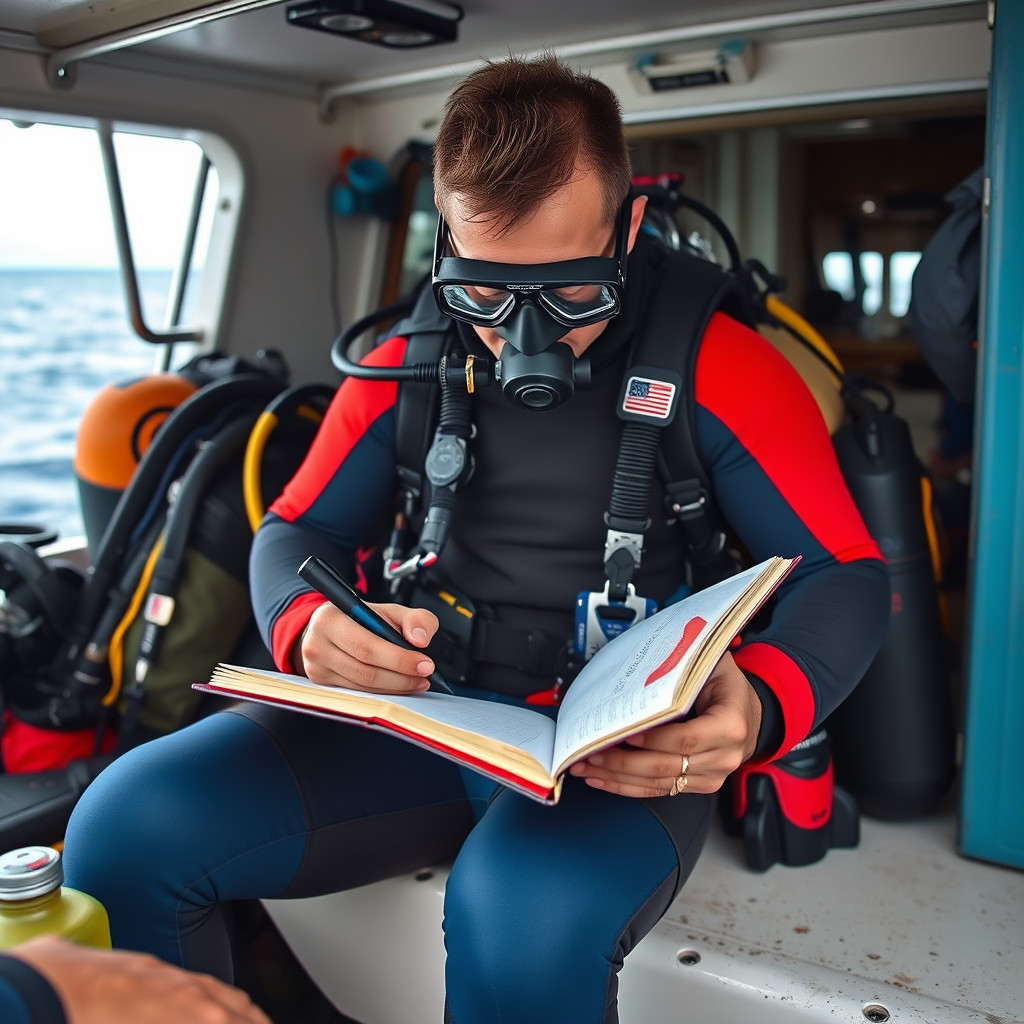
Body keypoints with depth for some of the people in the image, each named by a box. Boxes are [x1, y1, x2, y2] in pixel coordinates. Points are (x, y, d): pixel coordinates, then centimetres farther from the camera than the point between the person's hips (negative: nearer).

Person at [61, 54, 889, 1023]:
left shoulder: (717, 367, -5)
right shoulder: (408, 368, 6)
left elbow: (847, 576, -5)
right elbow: (295, 531, 11)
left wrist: (761, 707, -28)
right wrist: (309, 626, -15)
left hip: (621, 756, -3)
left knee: (530, 921, -38)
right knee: (127, 823, -17)